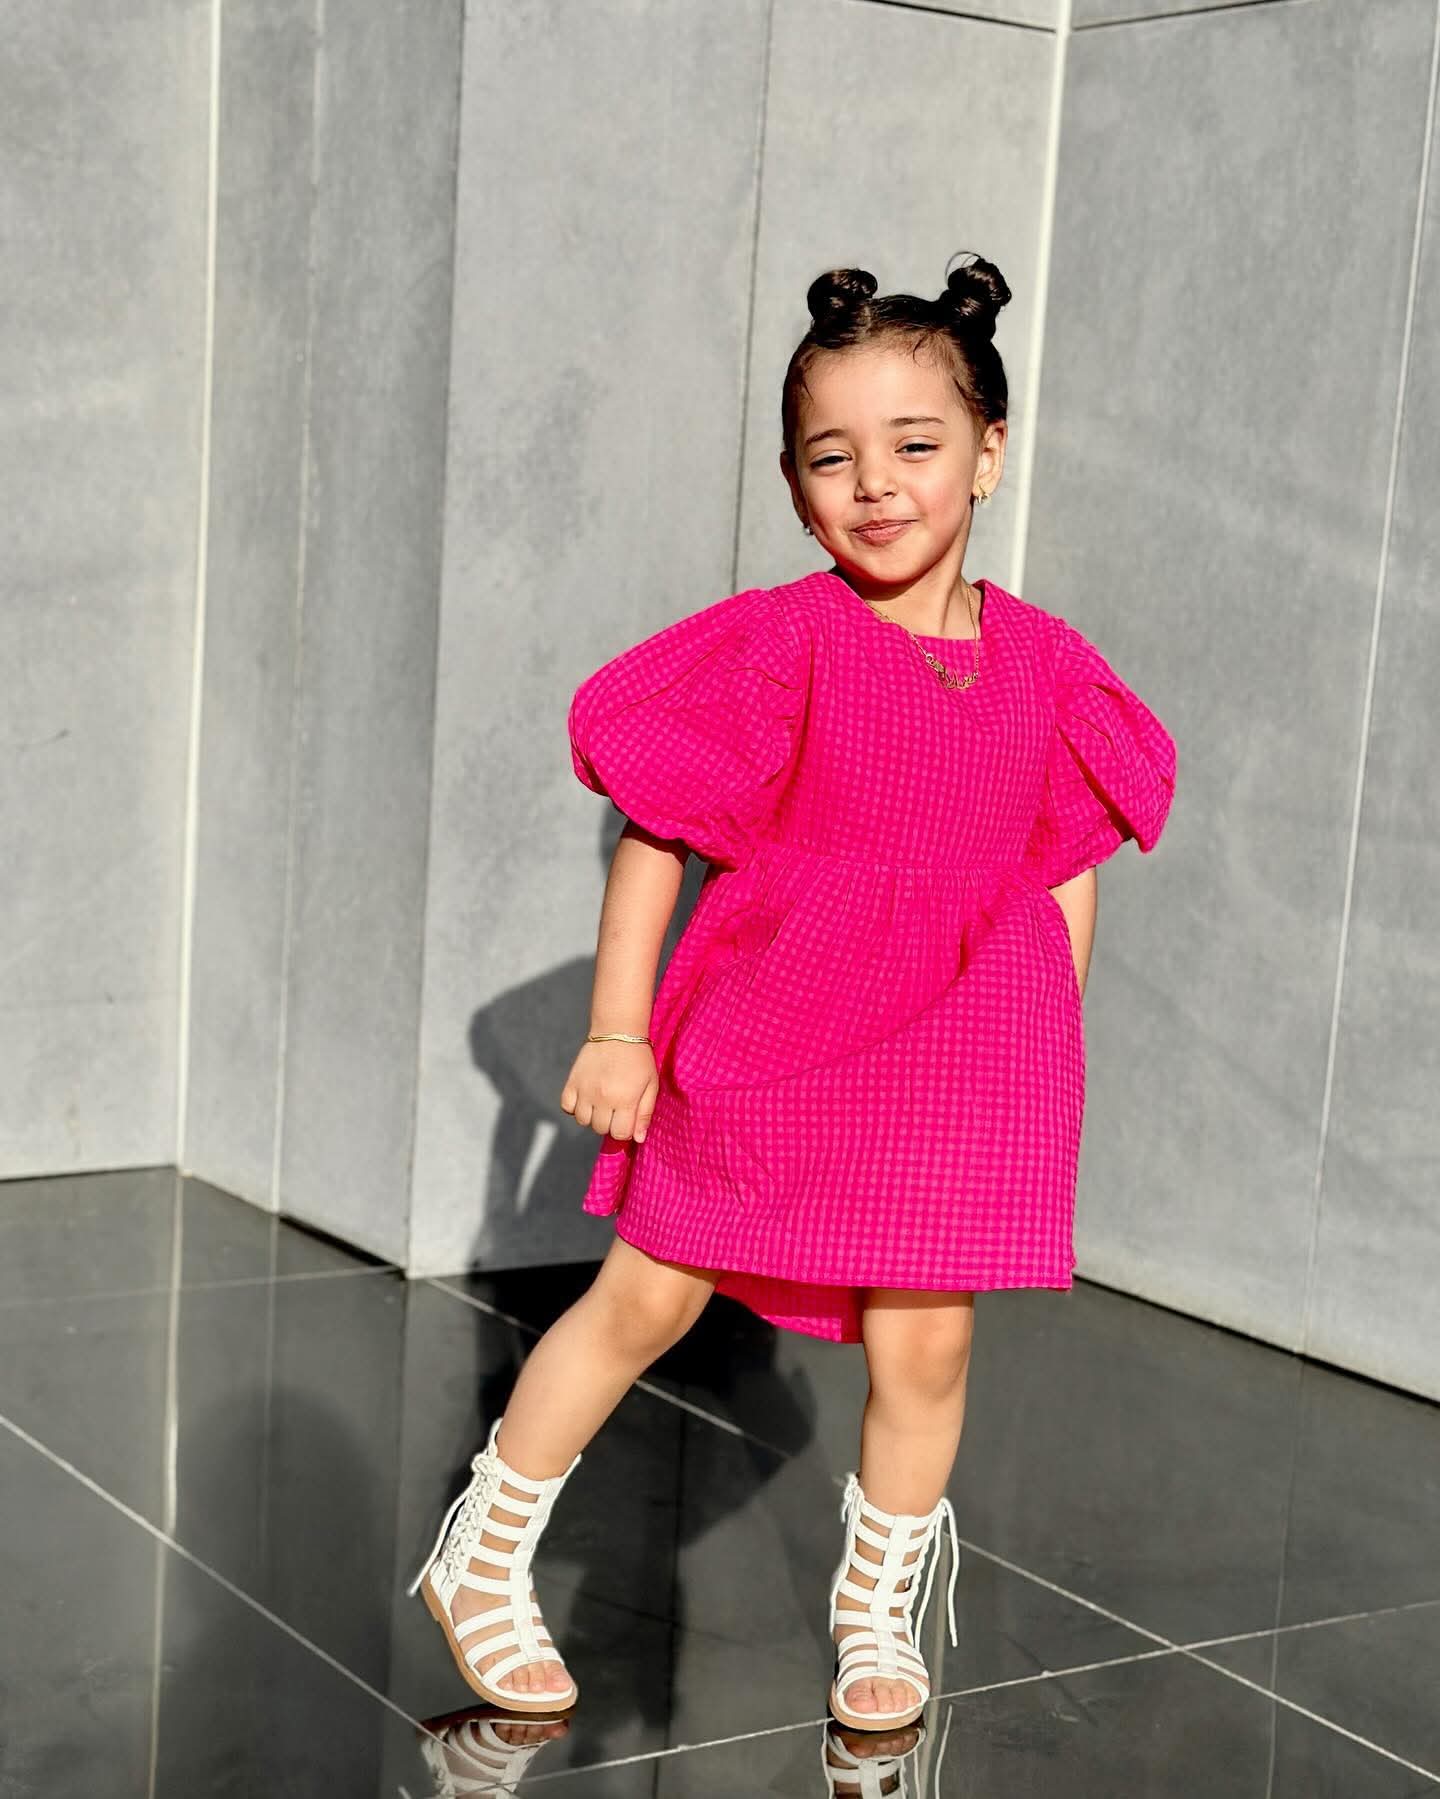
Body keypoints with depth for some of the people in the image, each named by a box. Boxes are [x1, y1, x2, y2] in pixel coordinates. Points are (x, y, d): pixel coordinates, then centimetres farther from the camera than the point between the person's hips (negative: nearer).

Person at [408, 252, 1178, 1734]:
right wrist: (617, 1028, -9)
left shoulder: (1039, 663, -1)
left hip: (957, 1050, 3)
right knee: (642, 1304, 6)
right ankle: (483, 1559, 25)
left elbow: (1068, 867, 9)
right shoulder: (778, 641, -11)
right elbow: (655, 839, -8)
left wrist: (1052, 1048, 8)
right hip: (763, 1030, -2)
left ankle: (876, 1610, 30)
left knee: (925, 1345, 5)